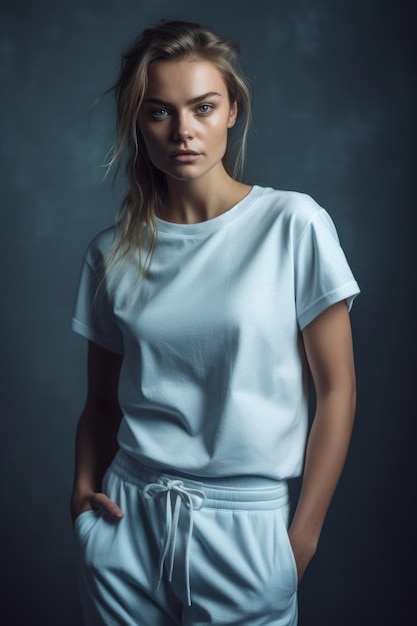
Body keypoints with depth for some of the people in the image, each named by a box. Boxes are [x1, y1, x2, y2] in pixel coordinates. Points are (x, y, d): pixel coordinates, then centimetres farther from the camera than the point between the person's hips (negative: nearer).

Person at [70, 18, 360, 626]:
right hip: (127, 521, 3)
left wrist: (303, 535, -6)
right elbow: (103, 400, 10)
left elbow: (336, 389, -6)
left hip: (246, 527, -2)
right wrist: (84, 491, -7)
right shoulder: (112, 253, 1)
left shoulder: (294, 224, -8)